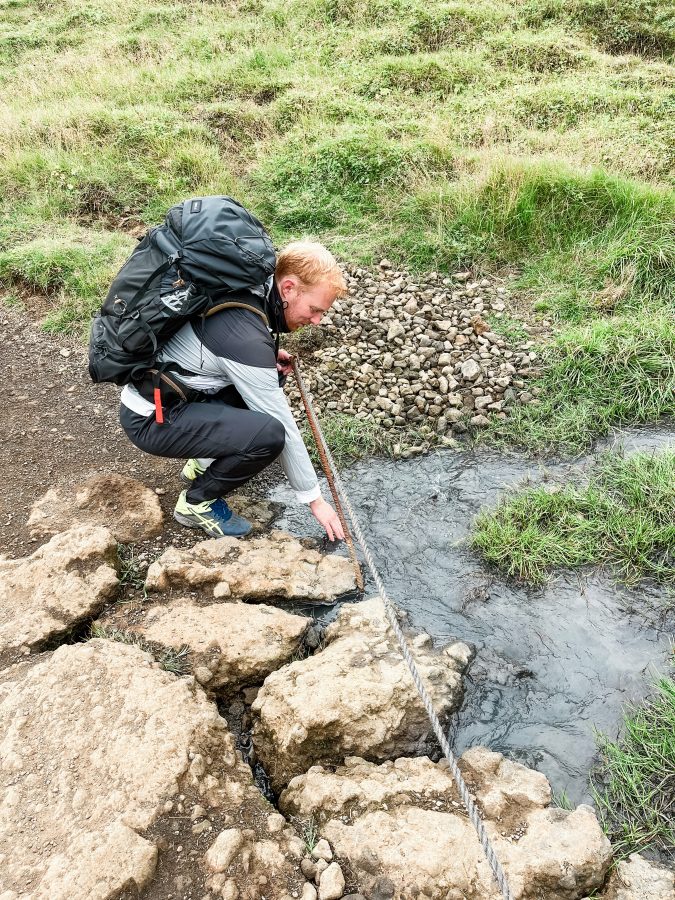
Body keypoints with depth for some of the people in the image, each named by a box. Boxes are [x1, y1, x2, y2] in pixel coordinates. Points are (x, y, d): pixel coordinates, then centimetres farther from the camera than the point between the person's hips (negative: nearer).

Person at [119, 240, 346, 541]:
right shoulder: (248, 342, -29)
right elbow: (282, 427, -20)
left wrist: (269, 356, 2)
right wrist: (314, 499, -8)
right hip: (152, 419, -9)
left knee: (273, 377, 10)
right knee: (269, 434, -26)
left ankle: (204, 461, 16)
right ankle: (197, 502, -1)